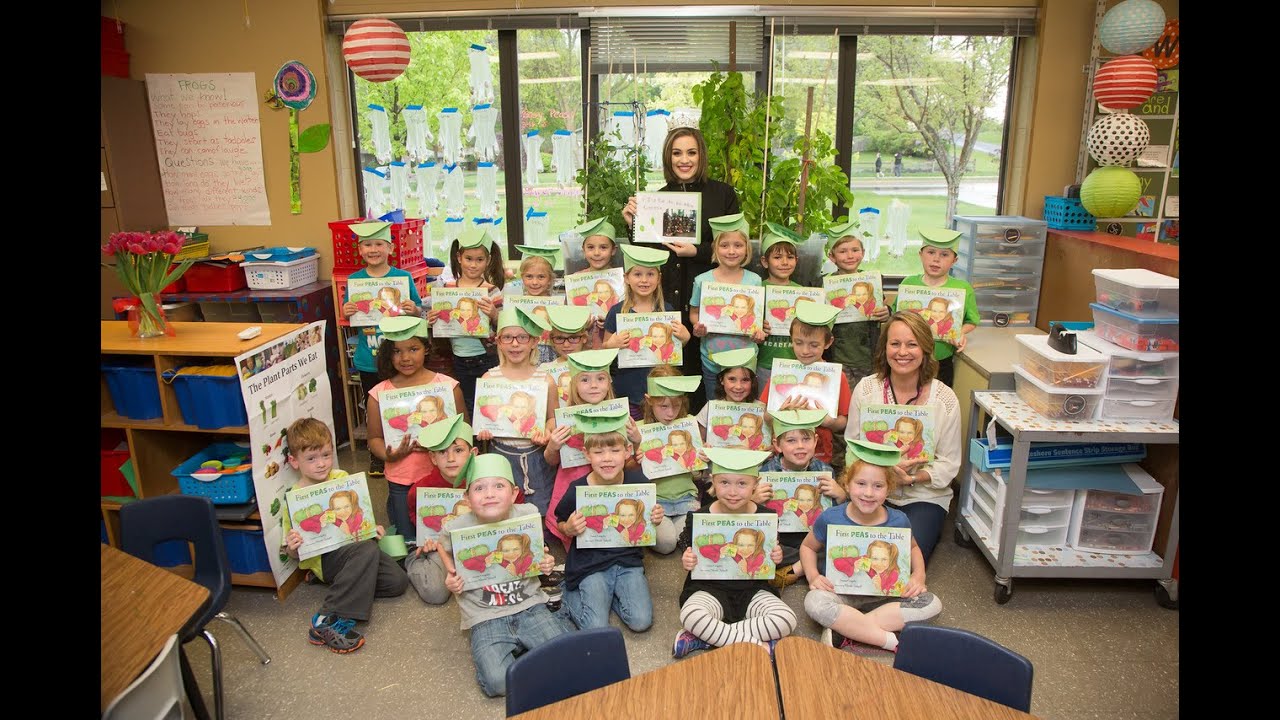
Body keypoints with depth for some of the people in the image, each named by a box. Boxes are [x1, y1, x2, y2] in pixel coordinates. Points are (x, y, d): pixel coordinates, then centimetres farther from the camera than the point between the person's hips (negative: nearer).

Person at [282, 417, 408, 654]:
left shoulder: (341, 478, 2)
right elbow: (294, 554, -4)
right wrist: (292, 548, -27)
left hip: (353, 543, 5)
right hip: (324, 556, -5)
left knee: (397, 581, -11)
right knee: (366, 550, -35)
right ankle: (327, 621, -31)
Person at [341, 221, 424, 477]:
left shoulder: (403, 277, -5)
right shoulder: (354, 280, 0)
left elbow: (420, 312, 0)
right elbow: (349, 319, 6)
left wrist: (413, 310, -22)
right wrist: (347, 313, -16)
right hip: (368, 359, 2)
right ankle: (376, 457, 32)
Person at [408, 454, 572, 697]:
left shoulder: (529, 514, -4)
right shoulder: (456, 529, -10)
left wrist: (546, 563, -7)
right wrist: (450, 584, -16)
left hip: (530, 606, 1)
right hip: (486, 618, -1)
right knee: (498, 682, -23)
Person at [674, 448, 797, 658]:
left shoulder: (766, 516, -4)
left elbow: (769, 556, 10)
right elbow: (690, 556, 2)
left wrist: (776, 557, -13)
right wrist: (686, 561, -20)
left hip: (753, 589, 2)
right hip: (710, 588, -2)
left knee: (786, 619, -24)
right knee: (690, 615, -34)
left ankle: (706, 638, -19)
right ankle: (759, 646, -22)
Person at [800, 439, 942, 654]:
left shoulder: (899, 521, -7)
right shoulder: (830, 518, -12)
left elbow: (913, 548, 16)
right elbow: (808, 547, 6)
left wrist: (919, 575, -3)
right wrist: (813, 575, -12)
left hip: (884, 594, 3)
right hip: (840, 593, -3)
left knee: (932, 604, -20)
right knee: (815, 602, -35)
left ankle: (845, 631, -25)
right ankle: (894, 642, -25)